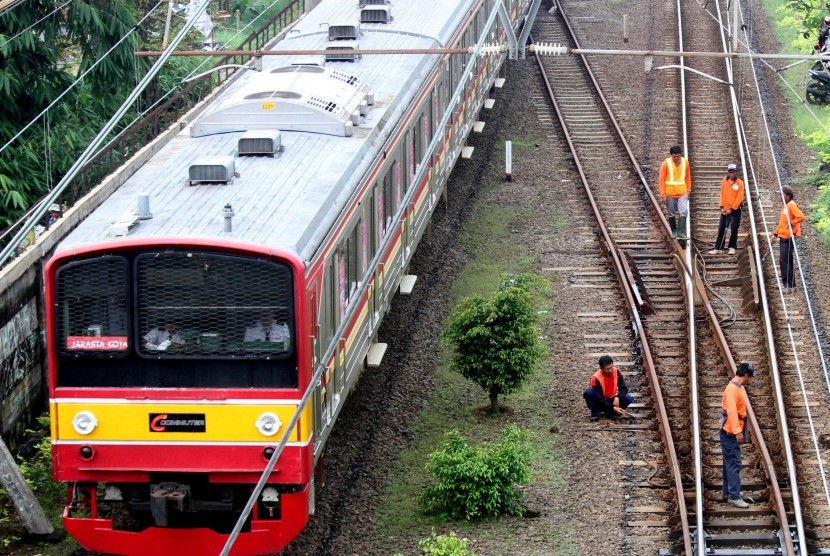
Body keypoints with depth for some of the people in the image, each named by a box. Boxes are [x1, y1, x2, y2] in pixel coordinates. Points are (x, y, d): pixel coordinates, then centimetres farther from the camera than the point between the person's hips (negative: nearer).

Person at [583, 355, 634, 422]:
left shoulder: (616, 372, -12)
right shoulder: (596, 378, -24)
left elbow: (624, 388, -9)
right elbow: (600, 398, -26)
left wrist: (617, 397, -30)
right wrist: (613, 408, -34)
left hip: (612, 400, 3)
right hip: (600, 403, -3)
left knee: (628, 398, -23)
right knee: (588, 392, -33)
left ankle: (610, 413, -3)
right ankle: (595, 413, -8)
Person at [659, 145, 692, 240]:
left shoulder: (685, 162, 1)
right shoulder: (666, 163, -7)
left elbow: (688, 177, 10)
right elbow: (662, 179, -5)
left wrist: (688, 191, 7)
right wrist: (663, 194, -8)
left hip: (682, 193, 1)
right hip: (670, 193, -1)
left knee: (684, 212, -11)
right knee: (672, 214, 8)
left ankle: (681, 233, -10)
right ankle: (674, 231, 25)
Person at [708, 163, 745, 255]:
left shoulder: (739, 183, -7)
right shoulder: (724, 182, 4)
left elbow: (739, 198, -10)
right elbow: (722, 195, 7)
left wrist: (732, 209, -13)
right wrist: (722, 207, -3)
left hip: (735, 210, -3)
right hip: (725, 210, 3)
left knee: (734, 229, -1)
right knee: (721, 229, 3)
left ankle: (732, 248, 10)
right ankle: (718, 248, 8)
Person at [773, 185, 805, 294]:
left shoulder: (791, 205, -14)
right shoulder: (785, 205, 15)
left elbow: (801, 217, -26)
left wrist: (791, 223, -16)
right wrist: (776, 233, 20)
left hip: (789, 238, -10)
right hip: (783, 237, 10)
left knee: (784, 261, -12)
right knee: (786, 261, 14)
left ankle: (788, 285, -10)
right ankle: (790, 284, 21)